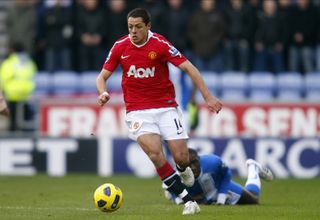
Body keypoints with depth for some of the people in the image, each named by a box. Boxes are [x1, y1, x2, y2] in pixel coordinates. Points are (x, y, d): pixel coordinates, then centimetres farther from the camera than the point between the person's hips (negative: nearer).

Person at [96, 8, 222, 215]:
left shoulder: (160, 44, -10)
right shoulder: (120, 47, -2)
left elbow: (189, 68, -9)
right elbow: (103, 76, 7)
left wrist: (208, 96, -15)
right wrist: (103, 93, -16)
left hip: (166, 107, -1)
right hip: (137, 110, 1)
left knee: (181, 157, -6)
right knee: (155, 153, -22)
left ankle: (183, 169, 35)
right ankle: (187, 199, -13)